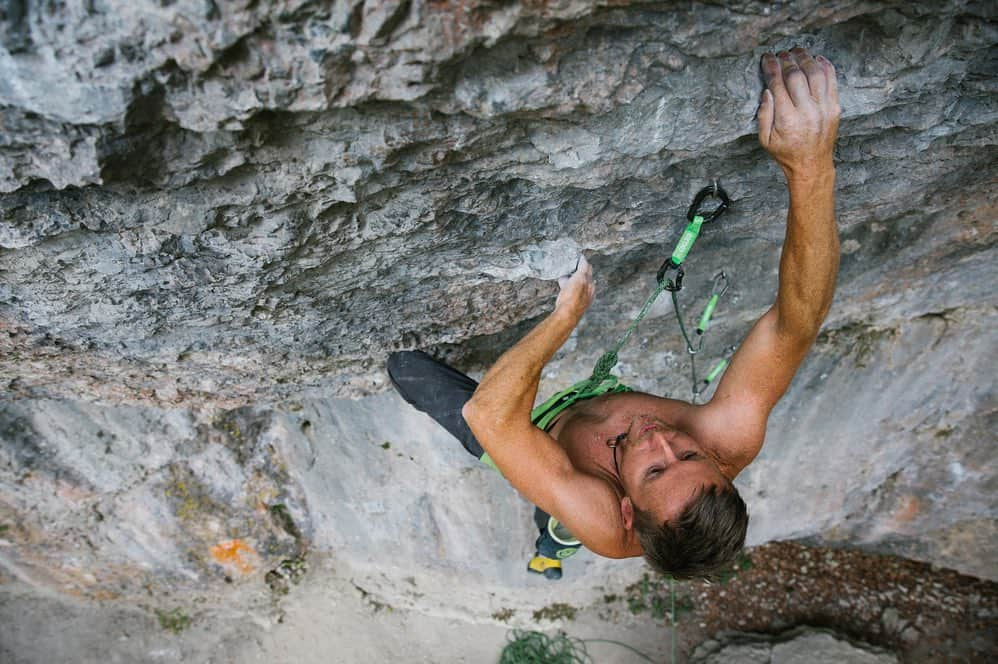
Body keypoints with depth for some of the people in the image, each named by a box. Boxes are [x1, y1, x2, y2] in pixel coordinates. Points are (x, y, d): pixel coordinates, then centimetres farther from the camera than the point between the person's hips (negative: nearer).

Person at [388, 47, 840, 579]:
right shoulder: (733, 445, -42)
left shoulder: (602, 525, -49)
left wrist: (567, 313, -50)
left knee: (404, 364, -8)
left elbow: (488, 414, -55)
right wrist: (812, 166, -67)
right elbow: (797, 324, -50)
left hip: (552, 429, -3)